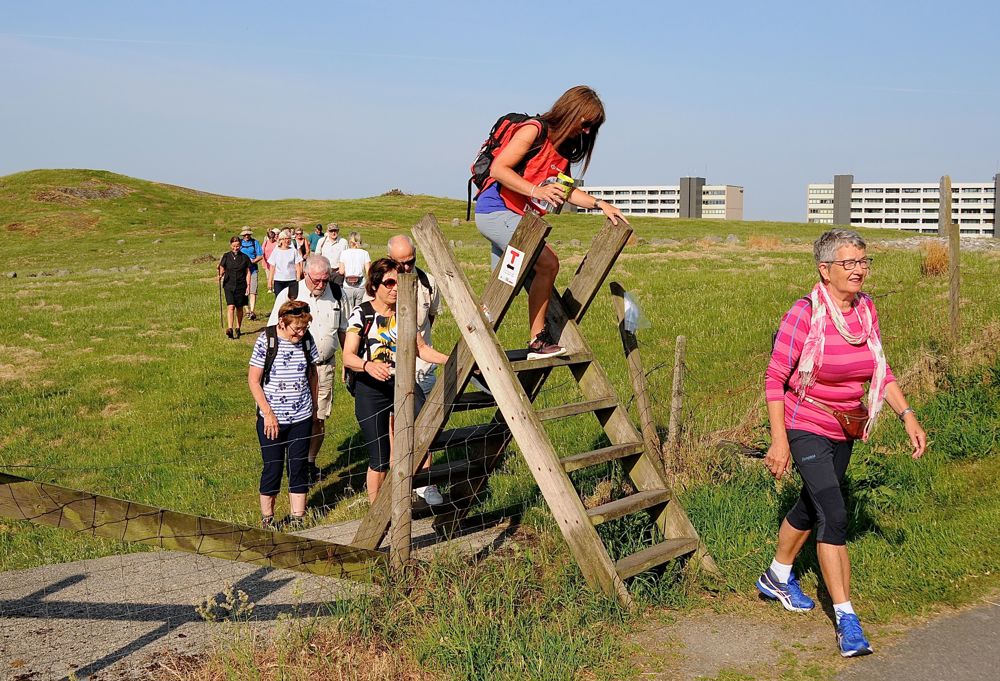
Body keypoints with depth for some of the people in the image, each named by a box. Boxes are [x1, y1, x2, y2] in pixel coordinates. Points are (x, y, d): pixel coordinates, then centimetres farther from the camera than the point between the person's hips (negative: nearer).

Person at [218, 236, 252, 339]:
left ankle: (238, 329, 24)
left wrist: (248, 285, 0)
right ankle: (229, 329, -22)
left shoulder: (244, 257, 2)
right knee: (230, 306, -14)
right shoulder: (226, 256, 4)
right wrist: (220, 276, -12)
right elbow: (222, 269, 9)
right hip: (229, 285, -1)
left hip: (241, 286, 1)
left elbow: (248, 272, 6)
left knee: (239, 308, 9)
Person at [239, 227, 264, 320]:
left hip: (252, 269, -2)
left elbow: (260, 256, 3)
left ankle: (252, 311, -16)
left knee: (253, 291, -11)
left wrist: (253, 261, -13)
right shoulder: (239, 243, 9)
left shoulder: (255, 242, 5)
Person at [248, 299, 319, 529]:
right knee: (272, 469, 4)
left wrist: (314, 407, 17)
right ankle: (267, 521, 19)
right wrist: (268, 413, -11)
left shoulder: (307, 340, 0)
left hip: (301, 418, 3)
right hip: (272, 418, -3)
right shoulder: (266, 340, -11)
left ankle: (297, 521, 16)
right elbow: (253, 380, -7)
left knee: (298, 468, 7)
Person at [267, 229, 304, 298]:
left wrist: (298, 280, -3)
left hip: (291, 280, -1)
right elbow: (272, 268, 7)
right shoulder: (276, 251, 5)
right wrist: (270, 281, 5)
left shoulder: (294, 251, 2)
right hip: (278, 280, 1)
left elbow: (297, 267, 3)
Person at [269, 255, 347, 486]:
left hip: (326, 365, 3)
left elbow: (342, 329, 16)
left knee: (319, 419, 7)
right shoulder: (289, 295, -9)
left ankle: (311, 462, 24)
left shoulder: (335, 294, 3)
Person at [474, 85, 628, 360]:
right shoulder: (534, 130, -12)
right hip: (495, 211, -10)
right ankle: (537, 341, -15)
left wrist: (600, 204, 12)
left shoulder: (564, 148, 14)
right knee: (547, 263, -20)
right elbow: (499, 168, -19)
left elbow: (565, 191, 24)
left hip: (514, 218, 10)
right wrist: (536, 190, -28)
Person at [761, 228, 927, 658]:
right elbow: (775, 378, -17)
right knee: (834, 515, -15)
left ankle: (777, 578, 43)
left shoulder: (866, 309, -1)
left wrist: (907, 416, -1)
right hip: (806, 429, -7)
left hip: (844, 432, 7)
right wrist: (779, 440, -20)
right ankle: (846, 620, -9)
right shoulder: (805, 314, -20)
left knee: (811, 506, 21)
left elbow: (880, 372, 10)